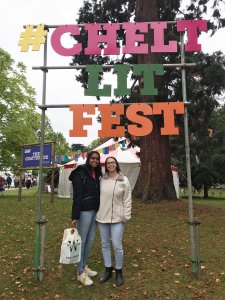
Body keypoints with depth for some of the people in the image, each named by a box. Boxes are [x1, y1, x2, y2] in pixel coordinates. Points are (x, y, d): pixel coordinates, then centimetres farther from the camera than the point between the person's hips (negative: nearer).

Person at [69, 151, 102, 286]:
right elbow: (77, 196, -16)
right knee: (81, 241, 5)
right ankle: (80, 273, 18)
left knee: (90, 240, 16)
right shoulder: (81, 174, -12)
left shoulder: (97, 175, 10)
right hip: (84, 212, -7)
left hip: (95, 211, 7)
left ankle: (84, 266, 33)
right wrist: (75, 216, -19)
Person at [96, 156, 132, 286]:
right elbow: (98, 196, 6)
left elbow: (127, 200, -4)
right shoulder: (102, 180, 1)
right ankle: (108, 269, 31)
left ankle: (119, 272, 23)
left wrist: (126, 216, -7)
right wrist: (97, 212, 5)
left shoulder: (124, 180, -6)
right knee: (105, 245, 13)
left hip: (117, 218, -3)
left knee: (117, 245, 0)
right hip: (102, 217, 3)